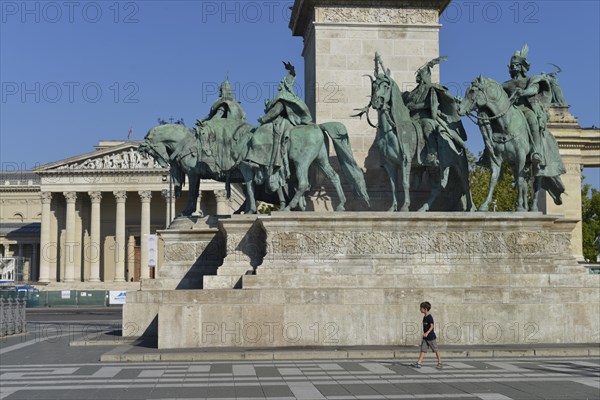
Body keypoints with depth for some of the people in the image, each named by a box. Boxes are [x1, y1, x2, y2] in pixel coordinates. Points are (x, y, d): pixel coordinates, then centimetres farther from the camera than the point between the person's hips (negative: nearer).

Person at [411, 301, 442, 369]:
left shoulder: (429, 317, -15)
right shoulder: (424, 317, 10)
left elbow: (432, 326, -23)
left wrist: (427, 333, -34)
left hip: (431, 337, -8)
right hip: (425, 338, 8)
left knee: (436, 350, 5)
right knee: (423, 350, 1)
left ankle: (439, 363, 16)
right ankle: (418, 363, -4)